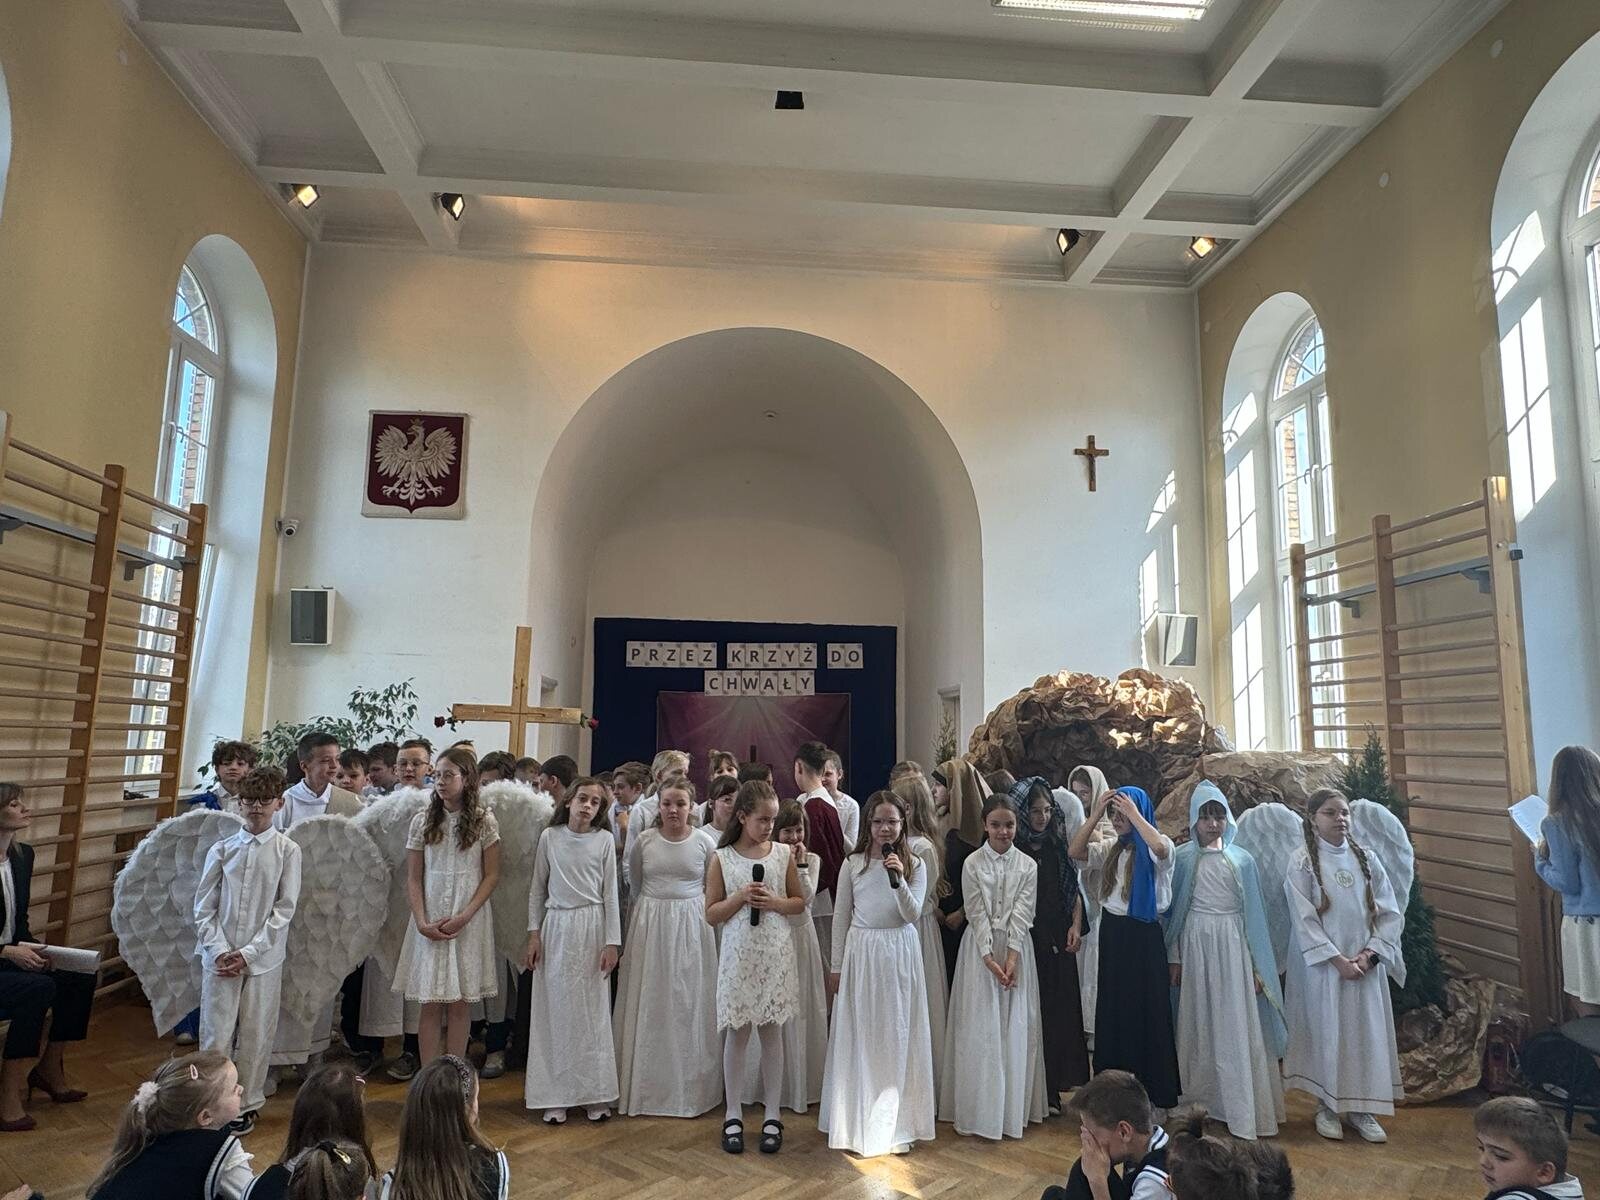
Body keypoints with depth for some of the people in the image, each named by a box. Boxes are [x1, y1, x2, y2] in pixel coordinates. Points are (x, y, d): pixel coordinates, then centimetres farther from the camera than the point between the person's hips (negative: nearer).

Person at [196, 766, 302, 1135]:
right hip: (220, 956, 1)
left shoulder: (287, 851, -5)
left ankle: (246, 1105, 23)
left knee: (255, 1034, 7)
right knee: (216, 1033, 3)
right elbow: (203, 907, 3)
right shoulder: (222, 849, 1)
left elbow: (284, 909, -5)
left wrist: (248, 952, -10)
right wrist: (219, 950, -8)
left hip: (263, 958, -1)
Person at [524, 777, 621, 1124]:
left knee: (592, 1011, 5)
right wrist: (534, 934, 1)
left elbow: (610, 893, 0)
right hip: (556, 927, 1)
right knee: (555, 1011, 5)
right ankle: (555, 1095, 16)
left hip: (593, 927, -1)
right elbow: (538, 889, 7)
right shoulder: (549, 837, 1)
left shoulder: (604, 839, -1)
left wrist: (612, 942, -3)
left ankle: (594, 1093, 16)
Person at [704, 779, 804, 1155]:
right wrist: (740, 897, -16)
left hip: (775, 953, 1)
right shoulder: (722, 859, -3)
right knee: (738, 1032, 6)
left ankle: (771, 1115, 20)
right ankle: (733, 1115, 19)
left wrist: (775, 902, -11)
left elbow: (799, 902, 9)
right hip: (738, 953, -1)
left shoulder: (783, 853, 1)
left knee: (772, 1031, 8)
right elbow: (711, 914, -1)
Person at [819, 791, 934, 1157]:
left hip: (900, 953, 0)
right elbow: (841, 916, 4)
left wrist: (899, 880, -25)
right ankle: (859, 1119, 22)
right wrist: (836, 965, 5)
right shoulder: (853, 864, -1)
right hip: (861, 951, 0)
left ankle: (894, 1121, 21)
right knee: (860, 1035, 7)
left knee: (896, 1036, 7)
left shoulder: (915, 865, -1)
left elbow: (913, 914, -9)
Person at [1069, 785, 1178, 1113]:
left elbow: (1160, 847, -33)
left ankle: (1153, 1088, 15)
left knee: (1146, 1010, 2)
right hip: (1112, 934, 6)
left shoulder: (1157, 847, -8)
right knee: (1112, 1011, 12)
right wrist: (1095, 814, -9)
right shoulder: (1110, 849, 10)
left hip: (1143, 936, -6)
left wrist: (1134, 814, -22)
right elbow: (1076, 852, -5)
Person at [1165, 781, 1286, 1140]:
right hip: (1196, 945, 0)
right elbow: (1173, 909, 4)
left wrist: (1257, 966, 3)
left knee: (1237, 1026, 0)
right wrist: (1174, 958, 2)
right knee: (1199, 1024, 6)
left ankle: (1242, 1110, 7)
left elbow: (1253, 913, 6)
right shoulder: (1183, 858, 1)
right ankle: (1200, 1102, 18)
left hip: (1233, 947, 0)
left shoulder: (1241, 859, 4)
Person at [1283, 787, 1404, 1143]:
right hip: (1322, 963, -3)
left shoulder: (1367, 859, 4)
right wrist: (1338, 960, -15)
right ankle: (1327, 1107, 16)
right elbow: (1304, 919, -10)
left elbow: (1390, 914, 3)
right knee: (1326, 1031, 3)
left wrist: (1369, 954, -9)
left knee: (1367, 1032, 5)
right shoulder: (1302, 862, -6)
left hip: (1365, 963, 3)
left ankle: (1362, 1108, 18)